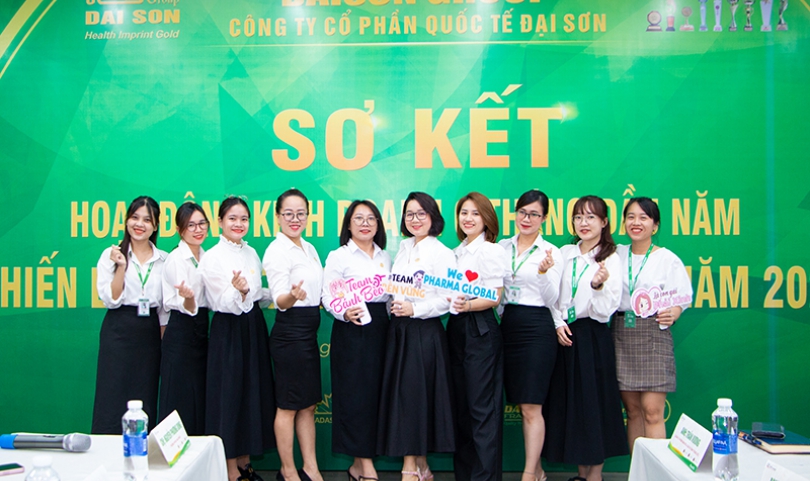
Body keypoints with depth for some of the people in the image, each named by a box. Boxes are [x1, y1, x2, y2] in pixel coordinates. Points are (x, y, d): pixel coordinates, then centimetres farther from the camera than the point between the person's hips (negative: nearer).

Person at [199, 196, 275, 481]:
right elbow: (224, 304, -15)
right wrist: (237, 290, -34)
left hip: (254, 328, 7)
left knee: (253, 391, 11)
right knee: (228, 394, -1)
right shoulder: (212, 257, -9)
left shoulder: (251, 253, 10)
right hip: (228, 330, -6)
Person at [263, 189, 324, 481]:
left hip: (309, 331, 9)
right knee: (288, 406, 3)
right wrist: (292, 296, -43)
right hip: (289, 331, -9)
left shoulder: (309, 248, 12)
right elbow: (279, 299, -24)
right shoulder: (276, 251, -14)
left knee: (308, 404, 13)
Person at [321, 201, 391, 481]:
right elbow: (328, 297, -8)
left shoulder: (384, 256, 15)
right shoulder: (338, 256, -1)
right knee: (356, 394, -5)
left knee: (375, 393, 5)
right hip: (352, 331, -5)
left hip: (381, 329, 5)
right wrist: (345, 313, -25)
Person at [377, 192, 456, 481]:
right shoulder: (403, 249, 13)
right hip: (398, 330, 7)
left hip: (424, 332, -6)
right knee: (399, 394, 7)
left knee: (415, 395, -3)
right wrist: (394, 307, 6)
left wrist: (414, 309, -19)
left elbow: (449, 299, -14)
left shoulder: (442, 253, -7)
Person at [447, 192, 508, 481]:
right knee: (461, 404, 12)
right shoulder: (457, 252, 15)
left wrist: (467, 305, -29)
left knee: (482, 407, -5)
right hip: (456, 328, 8)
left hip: (480, 330, -8)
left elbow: (494, 297, -14)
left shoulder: (491, 251, -7)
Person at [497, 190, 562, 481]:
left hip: (536, 328, -5)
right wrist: (498, 316, 3)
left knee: (531, 407, -5)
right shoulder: (502, 247, 10)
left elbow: (551, 299, -8)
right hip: (507, 325, 5)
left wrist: (544, 272, -23)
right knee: (522, 405, 10)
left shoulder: (550, 252, -3)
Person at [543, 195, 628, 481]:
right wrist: (558, 324, -3)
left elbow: (605, 310, -10)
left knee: (594, 402, 0)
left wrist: (598, 286, -27)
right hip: (565, 334, 5)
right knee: (568, 402, 9)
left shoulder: (610, 259, -5)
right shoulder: (564, 254, 8)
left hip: (593, 337, -5)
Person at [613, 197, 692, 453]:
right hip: (621, 333, 4)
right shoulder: (616, 255, 11)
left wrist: (672, 314, -20)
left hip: (653, 333, -3)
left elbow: (682, 297, -1)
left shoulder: (667, 259, 0)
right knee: (632, 410, 8)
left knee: (652, 411, -7)